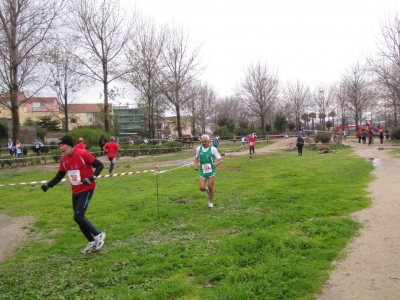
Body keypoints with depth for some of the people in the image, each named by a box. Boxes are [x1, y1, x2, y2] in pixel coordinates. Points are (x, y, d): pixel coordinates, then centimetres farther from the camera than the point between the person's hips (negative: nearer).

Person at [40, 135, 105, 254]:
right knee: (78, 218, 9)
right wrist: (48, 184, 2)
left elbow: (100, 165, -14)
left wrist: (92, 178, -26)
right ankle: (92, 243, 24)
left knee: (78, 217, -14)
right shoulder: (63, 159, 4)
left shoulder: (82, 154, -17)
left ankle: (98, 235, 5)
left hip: (87, 189, -8)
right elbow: (60, 175, 16)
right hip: (75, 192, 8)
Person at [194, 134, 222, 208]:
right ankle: (207, 190, 30)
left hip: (211, 171, -2)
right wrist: (196, 164, 0)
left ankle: (210, 202, 22)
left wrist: (215, 164, -28)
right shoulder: (198, 149, 2)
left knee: (210, 187, -4)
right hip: (202, 171, 2)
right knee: (201, 188, -8)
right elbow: (196, 158, 19)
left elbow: (219, 160, -7)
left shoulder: (213, 149, -8)